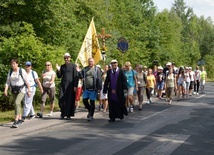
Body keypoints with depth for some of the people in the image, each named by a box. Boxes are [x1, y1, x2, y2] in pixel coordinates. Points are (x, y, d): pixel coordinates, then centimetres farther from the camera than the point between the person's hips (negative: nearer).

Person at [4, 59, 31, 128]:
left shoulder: (22, 71, -14)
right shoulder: (10, 72, 1)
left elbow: (27, 81, -11)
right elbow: (8, 82, -1)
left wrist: (29, 91, -11)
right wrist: (5, 90, -16)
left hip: (21, 90, -6)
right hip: (14, 90, 6)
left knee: (17, 103, -23)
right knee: (17, 104, 13)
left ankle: (16, 121, -26)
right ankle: (20, 119, 32)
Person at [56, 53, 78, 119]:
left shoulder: (73, 66, -1)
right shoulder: (62, 66, 13)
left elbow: (76, 76, -4)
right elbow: (59, 76, 13)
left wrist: (75, 86, -11)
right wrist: (58, 70, -4)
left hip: (70, 85, -4)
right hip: (63, 84, 4)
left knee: (69, 100, -3)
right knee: (61, 99, -2)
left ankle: (68, 115, 4)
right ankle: (63, 113, 16)